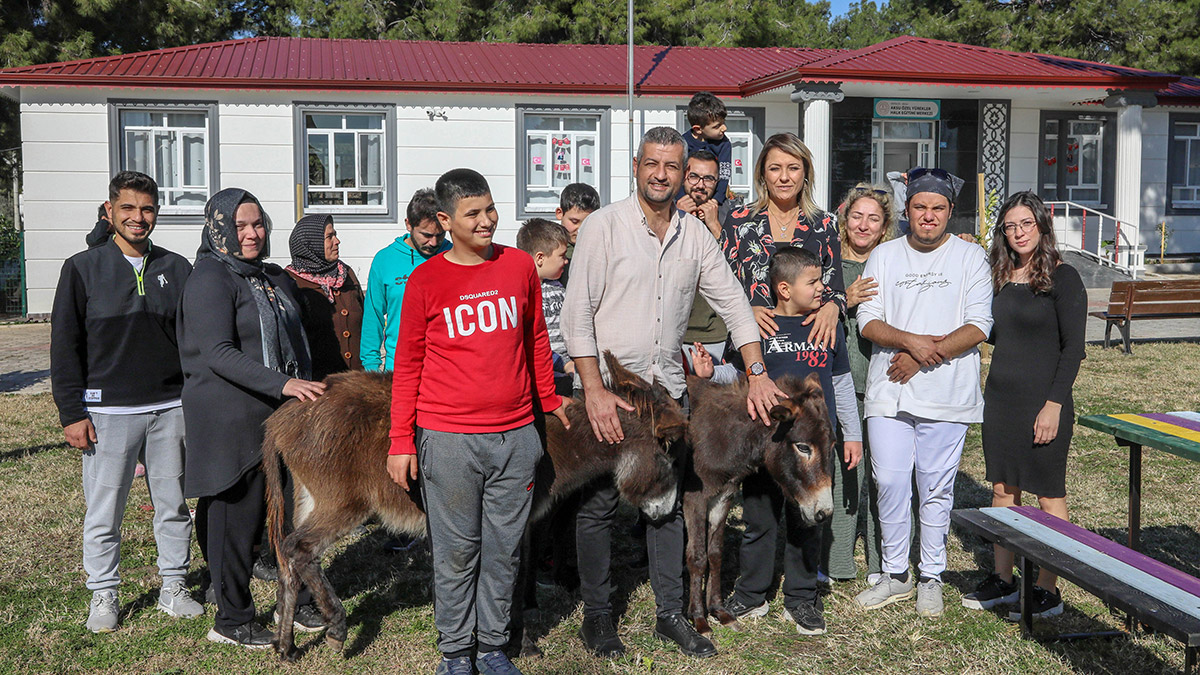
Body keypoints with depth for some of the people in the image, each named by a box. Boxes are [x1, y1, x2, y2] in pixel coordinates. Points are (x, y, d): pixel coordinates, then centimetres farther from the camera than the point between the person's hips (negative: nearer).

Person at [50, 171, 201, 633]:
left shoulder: (176, 269, 8)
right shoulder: (82, 269, 1)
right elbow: (65, 347, 0)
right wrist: (71, 413, -5)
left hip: (170, 408, 2)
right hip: (108, 410, -2)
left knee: (174, 505, 9)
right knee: (103, 512, 4)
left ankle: (173, 587, 22)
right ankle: (103, 595, 18)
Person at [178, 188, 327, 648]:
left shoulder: (276, 278, 15)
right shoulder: (211, 278, -10)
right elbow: (218, 354, -19)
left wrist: (307, 394, 18)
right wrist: (282, 384, -26)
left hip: (280, 417, 8)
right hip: (231, 417, -8)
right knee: (238, 516, 0)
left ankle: (299, 602, 27)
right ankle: (232, 620, 15)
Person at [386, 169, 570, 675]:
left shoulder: (520, 266, 5)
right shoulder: (425, 281, -2)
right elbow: (408, 365, 3)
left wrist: (550, 400, 22)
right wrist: (401, 440, 0)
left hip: (515, 436, 3)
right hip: (448, 439, -2)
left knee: (504, 548, 10)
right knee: (456, 551, 6)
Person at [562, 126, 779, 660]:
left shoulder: (694, 234, 6)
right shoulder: (604, 225, -7)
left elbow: (732, 301, 10)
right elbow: (577, 312, -10)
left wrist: (758, 373, 1)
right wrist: (594, 390, -16)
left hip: (668, 387, 4)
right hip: (610, 386, -4)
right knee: (599, 503, 3)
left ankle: (670, 613, 22)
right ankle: (597, 615, 17)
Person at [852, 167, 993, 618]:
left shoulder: (970, 258, 4)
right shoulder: (884, 256, 9)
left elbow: (979, 326, -4)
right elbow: (867, 321, 2)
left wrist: (927, 356, -14)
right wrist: (912, 340, -15)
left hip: (946, 394, -1)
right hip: (888, 391, 2)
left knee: (936, 488, 4)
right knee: (890, 483, 1)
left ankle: (931, 580, 18)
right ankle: (896, 575, 17)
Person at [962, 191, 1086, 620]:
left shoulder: (1062, 277, -8)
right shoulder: (1001, 276, 10)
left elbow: (1073, 347, -11)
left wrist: (1054, 403, -17)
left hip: (1043, 400, -6)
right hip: (998, 397, 7)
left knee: (1048, 496, 2)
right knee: (1003, 489, 11)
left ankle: (1047, 590, 11)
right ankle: (1003, 580, 22)